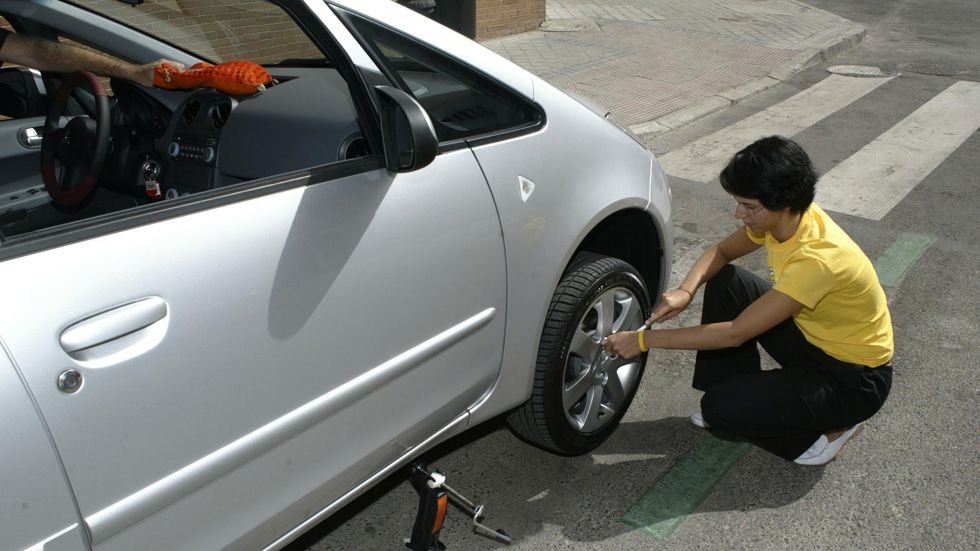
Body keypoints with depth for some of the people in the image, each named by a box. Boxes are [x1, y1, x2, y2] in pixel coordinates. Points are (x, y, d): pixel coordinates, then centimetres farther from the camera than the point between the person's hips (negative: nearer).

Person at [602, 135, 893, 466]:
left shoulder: (817, 259, -36)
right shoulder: (784, 217, -12)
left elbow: (735, 333, -34)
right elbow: (721, 252, 4)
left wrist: (645, 339, -29)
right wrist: (686, 290, -17)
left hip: (856, 379, -8)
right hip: (813, 337, 8)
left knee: (720, 407, -21)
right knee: (725, 282, -5)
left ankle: (832, 426, 2)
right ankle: (743, 396, 6)